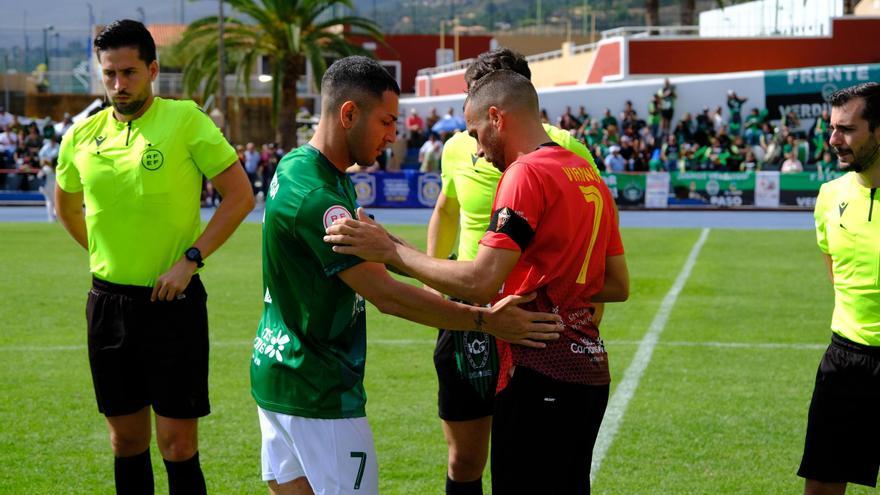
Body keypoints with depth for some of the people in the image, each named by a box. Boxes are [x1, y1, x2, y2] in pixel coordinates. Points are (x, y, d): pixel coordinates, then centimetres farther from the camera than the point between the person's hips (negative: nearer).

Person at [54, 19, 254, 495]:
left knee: (178, 445, -3)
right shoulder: (82, 136, 5)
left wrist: (190, 258, -14)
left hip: (172, 300, -4)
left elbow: (240, 194, -8)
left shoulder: (184, 120, -8)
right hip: (108, 302, 4)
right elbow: (66, 206, 24)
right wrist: (104, 253, 13)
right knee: (126, 439, 12)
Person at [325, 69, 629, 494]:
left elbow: (479, 283, -21)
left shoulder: (527, 173, -12)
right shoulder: (589, 176, 15)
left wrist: (391, 251, -14)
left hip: (540, 377, -9)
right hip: (590, 374, 9)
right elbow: (618, 286, 19)